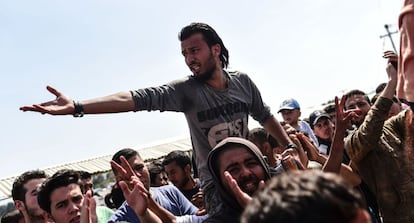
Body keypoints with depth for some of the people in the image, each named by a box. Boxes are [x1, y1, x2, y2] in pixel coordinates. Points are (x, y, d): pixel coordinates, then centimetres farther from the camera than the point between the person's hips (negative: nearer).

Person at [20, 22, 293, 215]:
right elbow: (139, 98, -25)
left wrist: (291, 147, 14)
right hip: (217, 184, -3)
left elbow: (266, 116, 15)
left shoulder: (243, 82, -2)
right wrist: (76, 106, -35)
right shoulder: (185, 90, -12)